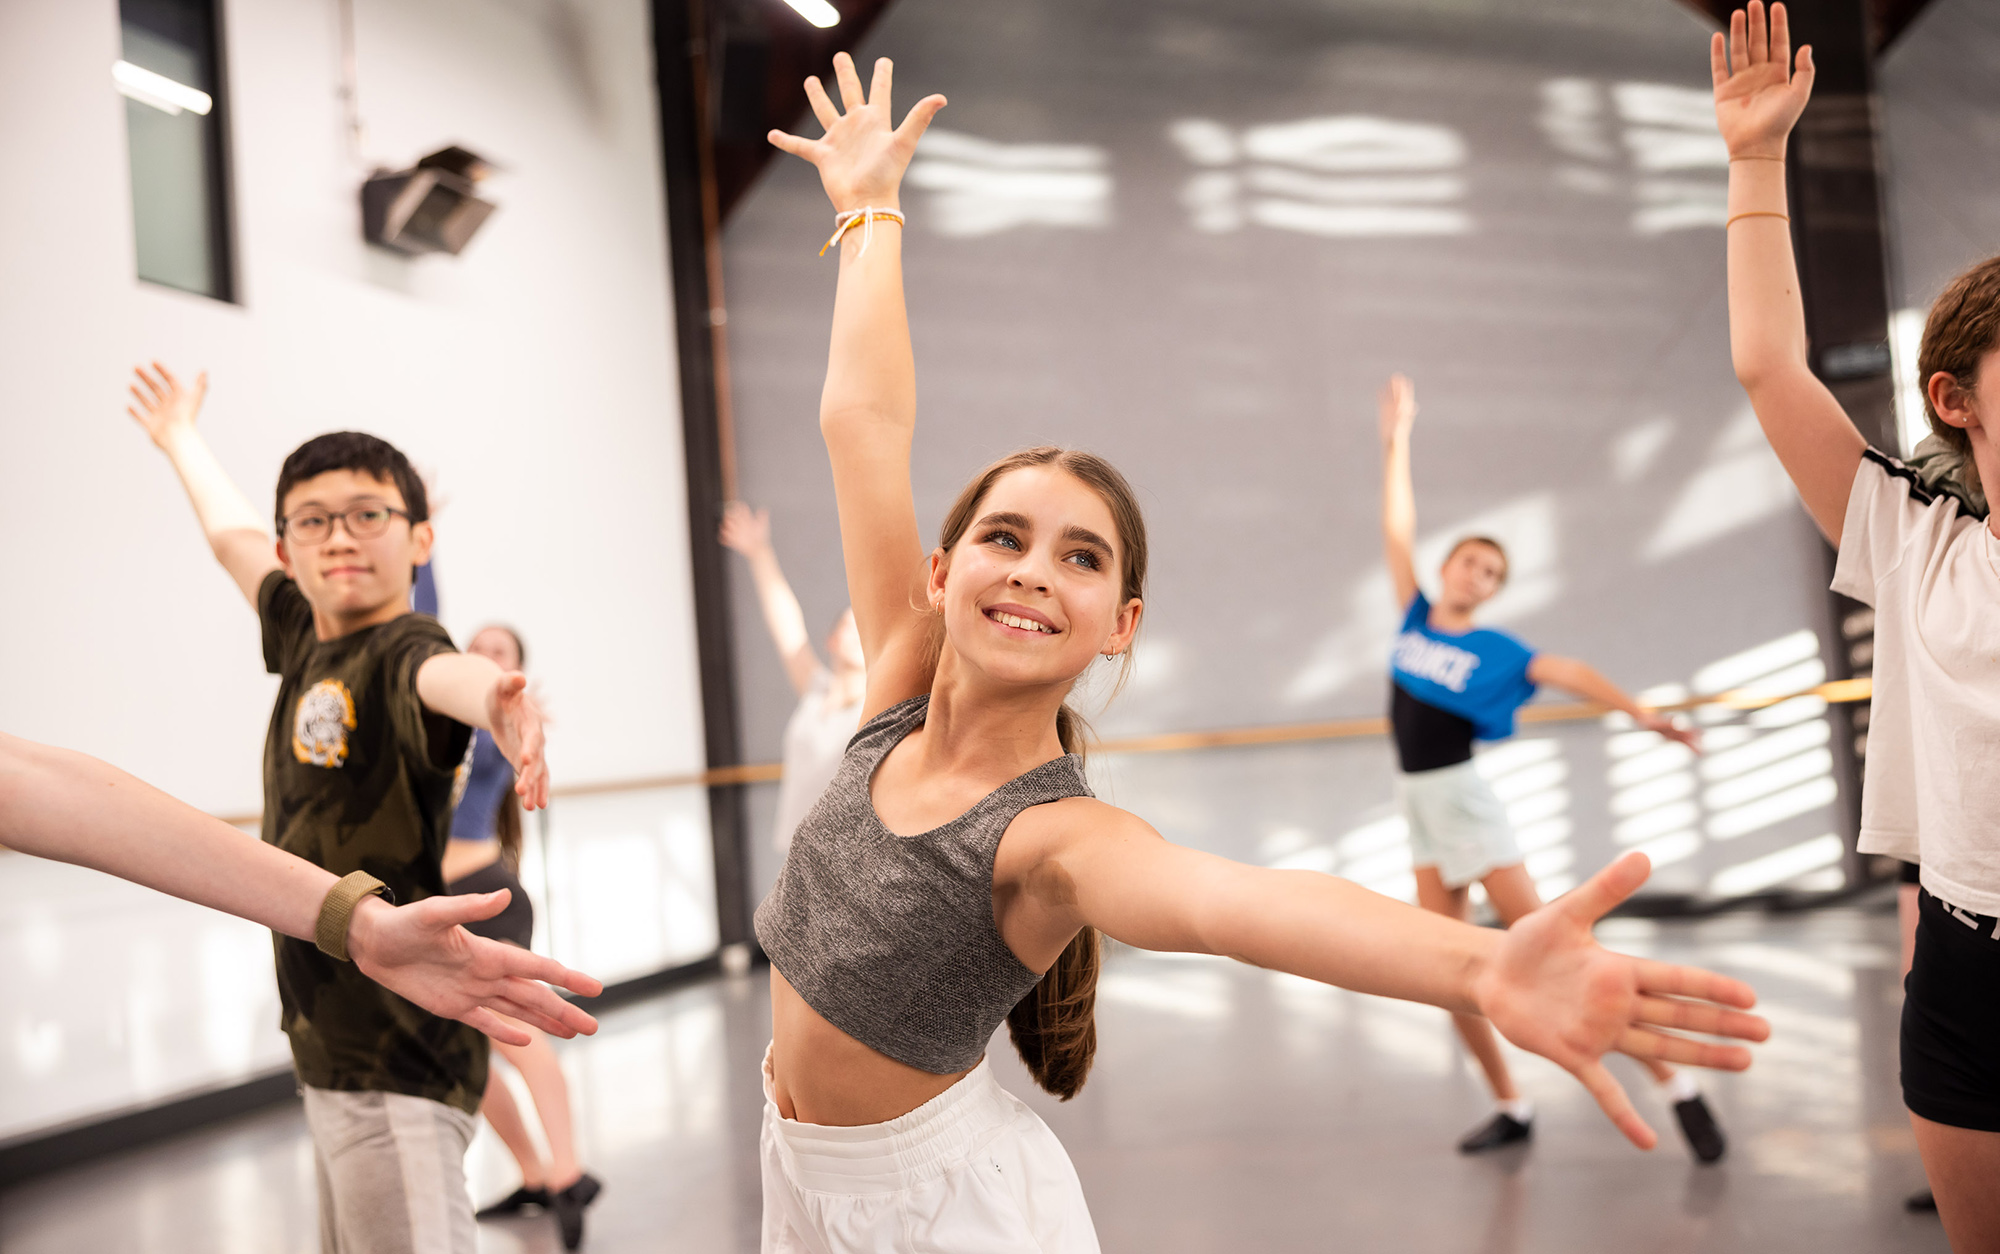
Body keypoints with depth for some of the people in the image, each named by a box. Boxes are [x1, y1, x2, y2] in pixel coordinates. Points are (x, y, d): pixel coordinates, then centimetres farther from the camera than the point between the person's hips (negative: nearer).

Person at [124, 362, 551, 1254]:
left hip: (398, 1055, -9)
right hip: (331, 1050, 9)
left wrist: (495, 698, -62)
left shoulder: (401, 650, -14)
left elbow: (445, 675, -39)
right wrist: (182, 440, 45)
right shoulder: (305, 638, 9)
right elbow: (234, 540, 28)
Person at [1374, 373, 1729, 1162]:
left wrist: (1638, 711, -34)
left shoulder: (1494, 651, -5)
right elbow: (1398, 528, 10)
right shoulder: (1415, 619, 7)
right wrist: (1397, 439, 11)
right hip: (1418, 805, 5)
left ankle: (1675, 1084, -5)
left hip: (1464, 797, -5)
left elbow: (1568, 673, -18)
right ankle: (1511, 1109, 16)